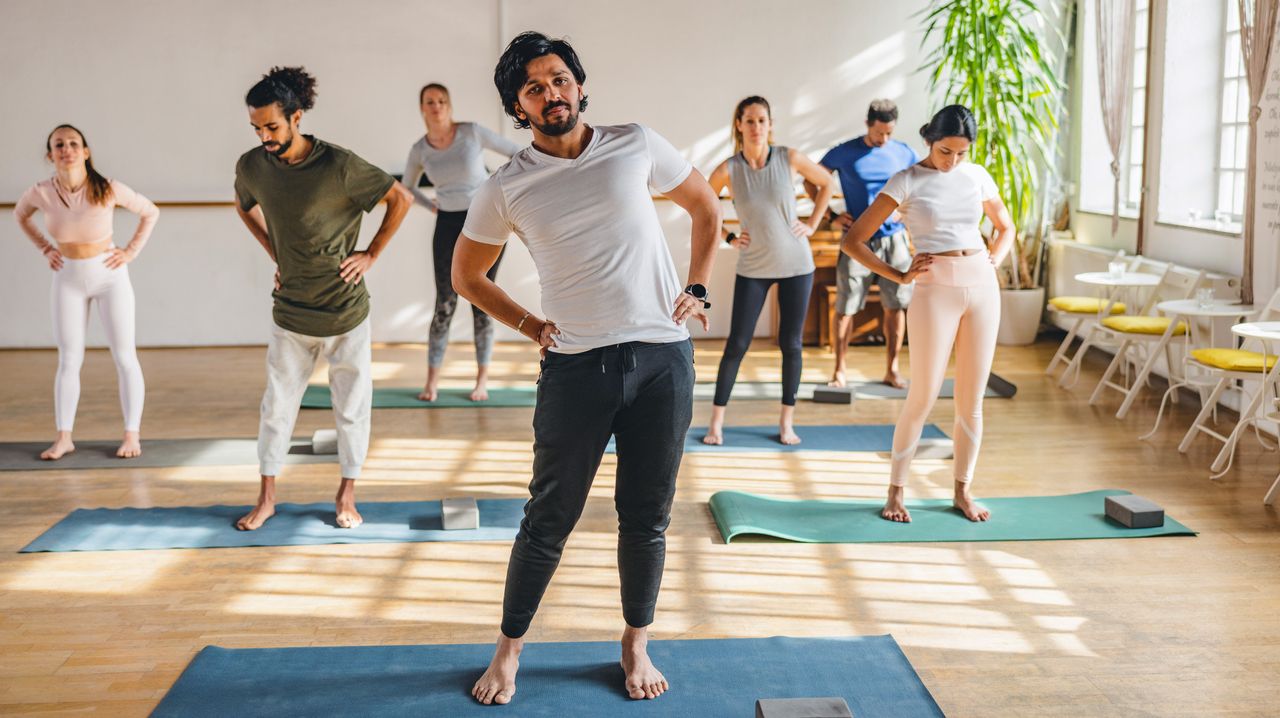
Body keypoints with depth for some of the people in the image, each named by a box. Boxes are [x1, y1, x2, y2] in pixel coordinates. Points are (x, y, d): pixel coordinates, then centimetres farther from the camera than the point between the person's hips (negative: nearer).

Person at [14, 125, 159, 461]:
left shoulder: (109, 189, -18)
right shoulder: (41, 192, -12)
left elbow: (150, 212, -2)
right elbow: (20, 215, 12)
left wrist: (131, 251, -7)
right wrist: (45, 249, 3)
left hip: (109, 276, -2)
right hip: (69, 279, 2)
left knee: (124, 357, -1)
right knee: (68, 360, 5)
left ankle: (132, 434, 8)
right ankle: (64, 437, 12)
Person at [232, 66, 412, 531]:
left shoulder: (338, 166, -18)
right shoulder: (251, 166, -4)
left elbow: (401, 199, -8)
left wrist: (371, 255, -8)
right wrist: (275, 255, 9)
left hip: (345, 312, -3)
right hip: (289, 314, 3)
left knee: (351, 406, 7)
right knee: (277, 405, 9)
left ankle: (347, 496, 22)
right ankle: (266, 497, 23)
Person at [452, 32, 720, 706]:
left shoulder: (636, 146, 2)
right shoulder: (506, 188, 0)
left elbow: (706, 206, 16)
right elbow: (467, 275, 14)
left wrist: (697, 288, 7)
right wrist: (529, 324, 3)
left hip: (662, 357, 1)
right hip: (576, 366, -1)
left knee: (647, 515, 10)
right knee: (550, 518, 5)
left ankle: (636, 645, 28)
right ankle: (509, 649, 23)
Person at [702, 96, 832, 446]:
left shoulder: (789, 158, -8)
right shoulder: (728, 169, -10)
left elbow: (826, 183, 8)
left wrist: (812, 224, 2)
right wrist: (728, 237, -1)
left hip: (795, 264, 1)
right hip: (753, 268, -1)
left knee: (791, 344, 4)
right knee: (737, 344, -1)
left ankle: (787, 422, 16)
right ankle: (716, 422, 8)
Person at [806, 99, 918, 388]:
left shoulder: (904, 153, 3)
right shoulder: (844, 153, -3)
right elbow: (810, 182, 5)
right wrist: (830, 216, -4)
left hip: (894, 239, 2)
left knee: (895, 305, 3)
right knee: (846, 307, -1)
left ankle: (892, 369, 12)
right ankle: (840, 369, 10)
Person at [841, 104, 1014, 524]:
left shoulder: (977, 176, 8)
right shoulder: (907, 182, -4)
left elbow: (1006, 226, 25)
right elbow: (852, 241, -6)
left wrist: (993, 262, 8)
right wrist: (899, 276, -9)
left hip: (982, 288, 4)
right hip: (936, 291, -4)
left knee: (971, 399, 7)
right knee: (923, 398, -2)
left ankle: (963, 491, 20)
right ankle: (896, 492, 11)